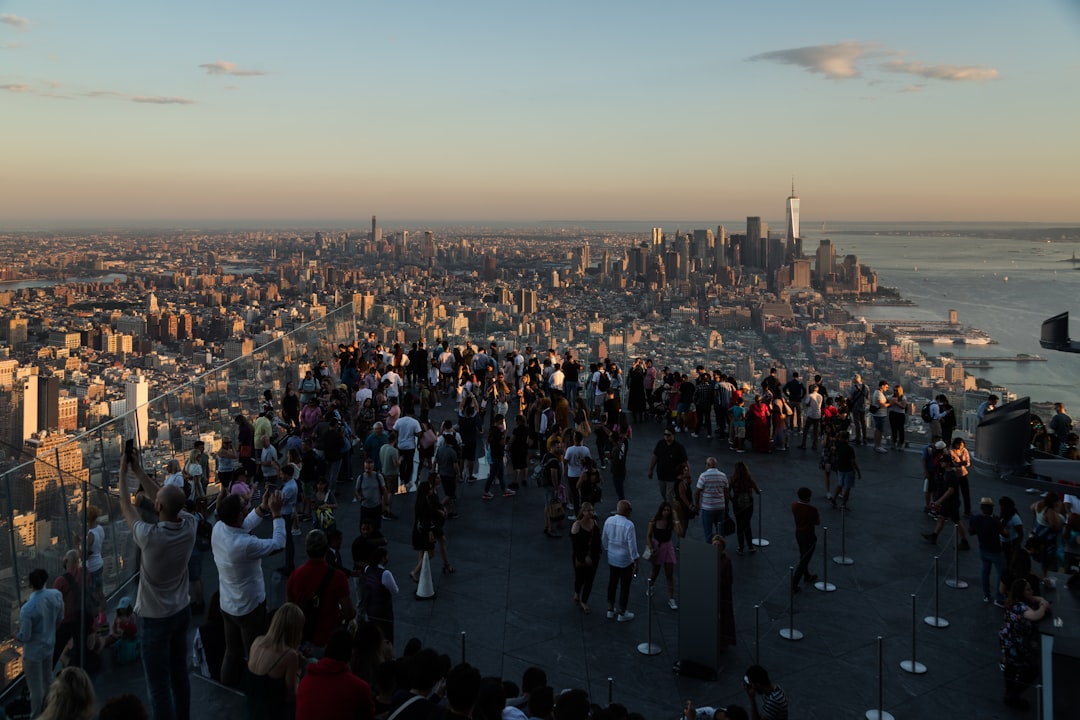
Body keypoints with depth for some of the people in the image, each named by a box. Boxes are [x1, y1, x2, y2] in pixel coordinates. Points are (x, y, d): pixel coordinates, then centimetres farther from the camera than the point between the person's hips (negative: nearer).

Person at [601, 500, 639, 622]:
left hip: (612, 558, 6)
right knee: (624, 586, 9)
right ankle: (622, 614, 21)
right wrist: (635, 562, -12)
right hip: (626, 560, -6)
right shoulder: (628, 525, -24)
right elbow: (632, 545, -20)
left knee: (612, 583, 19)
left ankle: (610, 610, 32)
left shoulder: (609, 520, -5)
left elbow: (604, 539, 7)